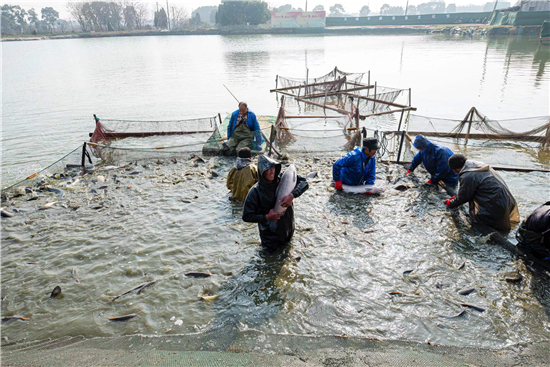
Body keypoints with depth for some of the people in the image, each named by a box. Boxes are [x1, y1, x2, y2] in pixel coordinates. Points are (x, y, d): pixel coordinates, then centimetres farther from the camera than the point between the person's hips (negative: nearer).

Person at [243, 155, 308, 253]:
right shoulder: (255, 191, -22)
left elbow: (303, 182, -14)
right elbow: (246, 216, -17)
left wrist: (292, 195, -31)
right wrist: (267, 217, -27)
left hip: (288, 229, 3)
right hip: (269, 233, -3)